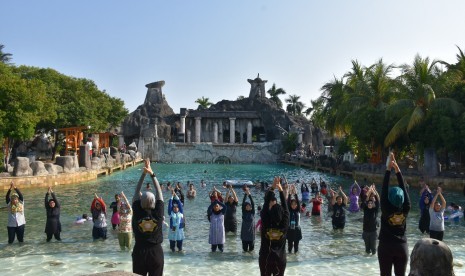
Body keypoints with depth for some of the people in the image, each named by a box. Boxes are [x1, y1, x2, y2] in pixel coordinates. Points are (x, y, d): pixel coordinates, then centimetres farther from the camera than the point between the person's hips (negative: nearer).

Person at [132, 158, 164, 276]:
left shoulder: (137, 213, -11)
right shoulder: (158, 213, -12)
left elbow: (136, 192, -3)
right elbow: (159, 192, -5)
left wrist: (144, 173, -1)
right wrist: (152, 174, -1)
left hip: (139, 251, 1)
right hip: (156, 252, 0)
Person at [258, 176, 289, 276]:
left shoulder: (266, 224, -15)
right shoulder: (284, 226, -13)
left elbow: (266, 204, -11)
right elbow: (285, 207, -5)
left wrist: (272, 188, -11)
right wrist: (281, 190, -4)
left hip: (265, 259, -1)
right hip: (280, 259, 1)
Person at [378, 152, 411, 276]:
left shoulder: (386, 209, -14)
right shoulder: (406, 209, -7)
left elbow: (384, 188, -12)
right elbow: (404, 188, -3)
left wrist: (388, 169, -10)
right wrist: (397, 170, -3)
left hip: (385, 246, -3)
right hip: (402, 247, 3)